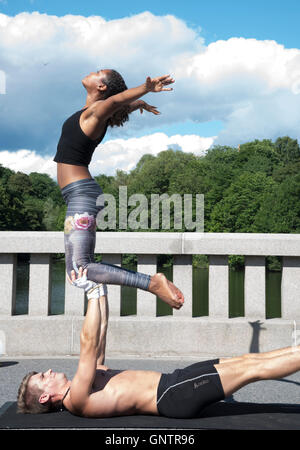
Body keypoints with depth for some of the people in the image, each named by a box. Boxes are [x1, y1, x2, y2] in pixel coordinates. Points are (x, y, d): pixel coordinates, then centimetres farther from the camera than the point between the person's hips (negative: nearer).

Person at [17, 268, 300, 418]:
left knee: (247, 359, 2)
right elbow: (88, 345, -20)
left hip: (172, 381, 9)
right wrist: (93, 293, -18)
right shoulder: (76, 401, -10)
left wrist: (101, 286, 13)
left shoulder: (85, 383, 17)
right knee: (253, 368, -11)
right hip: (173, 395, -8)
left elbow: (100, 335, 17)